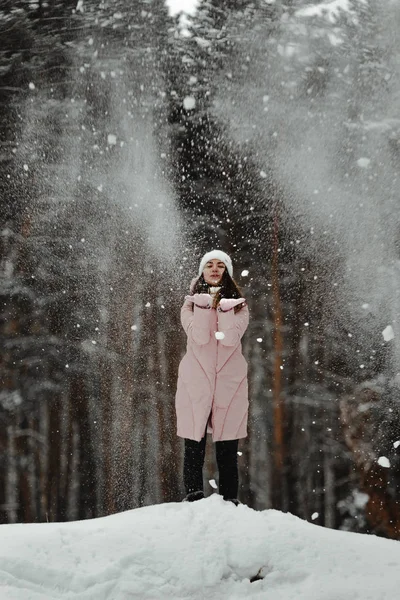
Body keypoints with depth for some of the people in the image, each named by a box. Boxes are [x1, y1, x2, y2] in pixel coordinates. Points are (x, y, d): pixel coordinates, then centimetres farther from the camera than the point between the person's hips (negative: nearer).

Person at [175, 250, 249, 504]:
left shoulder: (238, 304, 9)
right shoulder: (192, 303, 9)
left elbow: (231, 338, -10)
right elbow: (199, 336, -10)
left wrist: (223, 305, -13)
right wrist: (205, 303, -13)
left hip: (229, 381, 0)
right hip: (196, 381, 0)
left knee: (228, 447, 1)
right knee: (194, 445, -3)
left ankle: (230, 500, 5)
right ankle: (194, 496, 2)